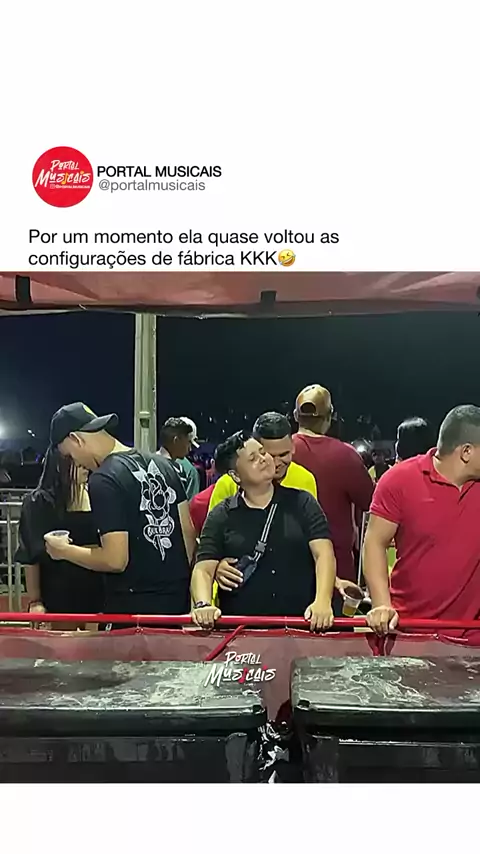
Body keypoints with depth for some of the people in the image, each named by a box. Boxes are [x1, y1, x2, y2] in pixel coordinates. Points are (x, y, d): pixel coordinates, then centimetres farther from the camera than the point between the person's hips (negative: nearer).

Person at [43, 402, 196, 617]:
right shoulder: (160, 463, 6)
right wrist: (180, 579, 17)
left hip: (134, 608, -7)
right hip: (177, 599, 7)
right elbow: (188, 531, 9)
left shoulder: (103, 481, -17)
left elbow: (115, 560, -20)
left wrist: (64, 551, -5)